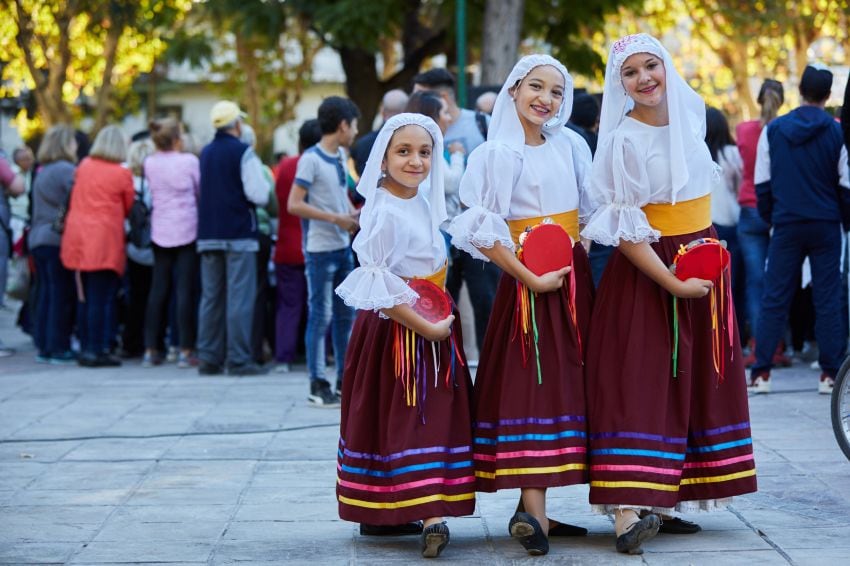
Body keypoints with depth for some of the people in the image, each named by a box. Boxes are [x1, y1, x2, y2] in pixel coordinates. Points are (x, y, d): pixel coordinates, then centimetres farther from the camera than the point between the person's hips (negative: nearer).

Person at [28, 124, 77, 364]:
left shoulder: (42, 173, 15)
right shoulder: (67, 170, -11)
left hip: (38, 239, 8)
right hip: (59, 241, -8)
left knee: (44, 294, 10)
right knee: (62, 295, -3)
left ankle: (42, 346, 12)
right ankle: (59, 348, -2)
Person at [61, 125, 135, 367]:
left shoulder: (83, 166, 7)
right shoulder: (122, 174, -6)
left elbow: (74, 200, 14)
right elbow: (128, 208, 4)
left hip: (77, 236, 5)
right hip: (105, 241, -5)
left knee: (86, 298, 12)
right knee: (101, 299, -3)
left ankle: (85, 348, 16)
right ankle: (97, 350, -4)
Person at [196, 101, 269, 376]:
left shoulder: (206, 153, 12)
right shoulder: (244, 152, -9)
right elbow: (260, 195, -15)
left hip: (208, 235, 6)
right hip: (239, 234, -6)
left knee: (210, 298, 10)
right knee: (240, 299, -5)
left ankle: (208, 358, 9)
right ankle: (238, 360, -8)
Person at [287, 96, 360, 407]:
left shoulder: (340, 156, 11)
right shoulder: (311, 159, -14)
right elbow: (294, 205, -19)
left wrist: (353, 214, 5)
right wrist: (336, 219, -19)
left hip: (343, 247, 8)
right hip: (320, 250, -8)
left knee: (345, 314, 13)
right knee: (321, 316, -3)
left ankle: (345, 381, 21)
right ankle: (317, 385, 3)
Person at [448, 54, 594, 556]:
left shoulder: (570, 145, 10)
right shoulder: (497, 154, -6)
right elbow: (483, 233, -12)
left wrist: (581, 250, 6)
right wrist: (532, 279, -17)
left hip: (574, 279, 6)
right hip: (527, 281, -6)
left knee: (566, 382, 5)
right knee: (532, 383, -12)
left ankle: (533, 505, 10)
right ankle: (534, 511, -16)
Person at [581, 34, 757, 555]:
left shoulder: (692, 113, 4)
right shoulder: (623, 140, -14)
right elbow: (624, 229, -17)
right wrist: (673, 284, -22)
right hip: (647, 271, -7)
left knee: (696, 384, 6)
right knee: (640, 382, -13)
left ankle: (662, 504, 10)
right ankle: (628, 511, -20)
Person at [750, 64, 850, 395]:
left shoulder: (773, 130, 1)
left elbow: (762, 182, 4)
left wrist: (768, 217, 16)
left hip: (787, 225, 1)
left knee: (774, 298, 4)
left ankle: (761, 373, 0)